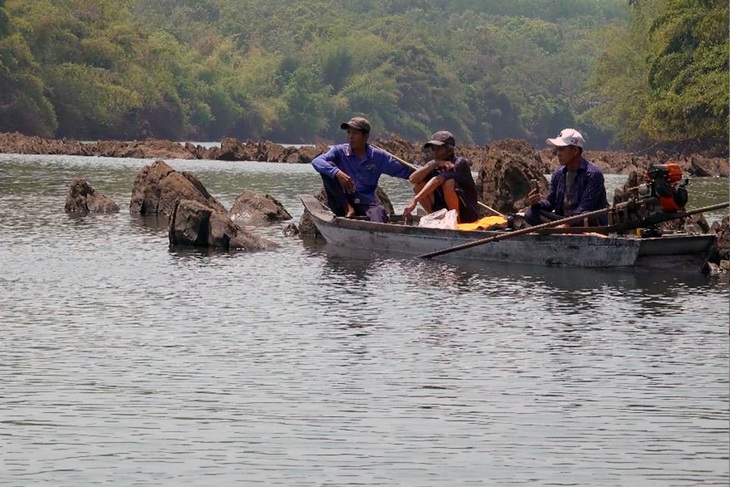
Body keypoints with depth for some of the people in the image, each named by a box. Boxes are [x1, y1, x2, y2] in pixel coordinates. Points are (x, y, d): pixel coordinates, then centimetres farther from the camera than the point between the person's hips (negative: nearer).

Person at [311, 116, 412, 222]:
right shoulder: (339, 151, 1)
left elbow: (405, 171, 7)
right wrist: (337, 173, -33)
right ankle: (347, 209, -21)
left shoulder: (378, 156, 5)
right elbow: (316, 162, -16)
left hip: (366, 204, -2)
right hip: (342, 203, 2)